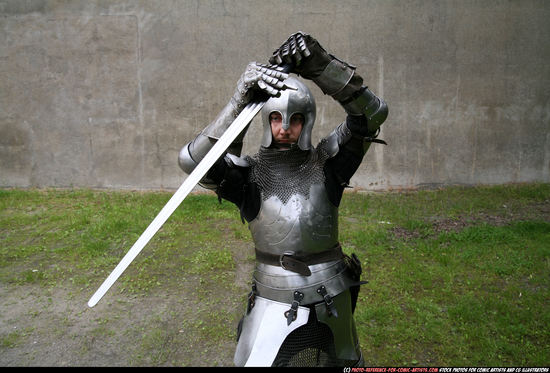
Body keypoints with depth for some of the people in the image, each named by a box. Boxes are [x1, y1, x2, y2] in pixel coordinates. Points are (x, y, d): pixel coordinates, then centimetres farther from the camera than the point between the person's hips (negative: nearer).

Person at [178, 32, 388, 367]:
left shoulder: (325, 163, -8)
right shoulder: (250, 173, -10)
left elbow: (373, 113, -19)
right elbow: (193, 160, -27)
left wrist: (321, 66, -32)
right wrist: (241, 101, -36)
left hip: (330, 301, 2)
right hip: (273, 302, -1)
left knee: (345, 362, 24)